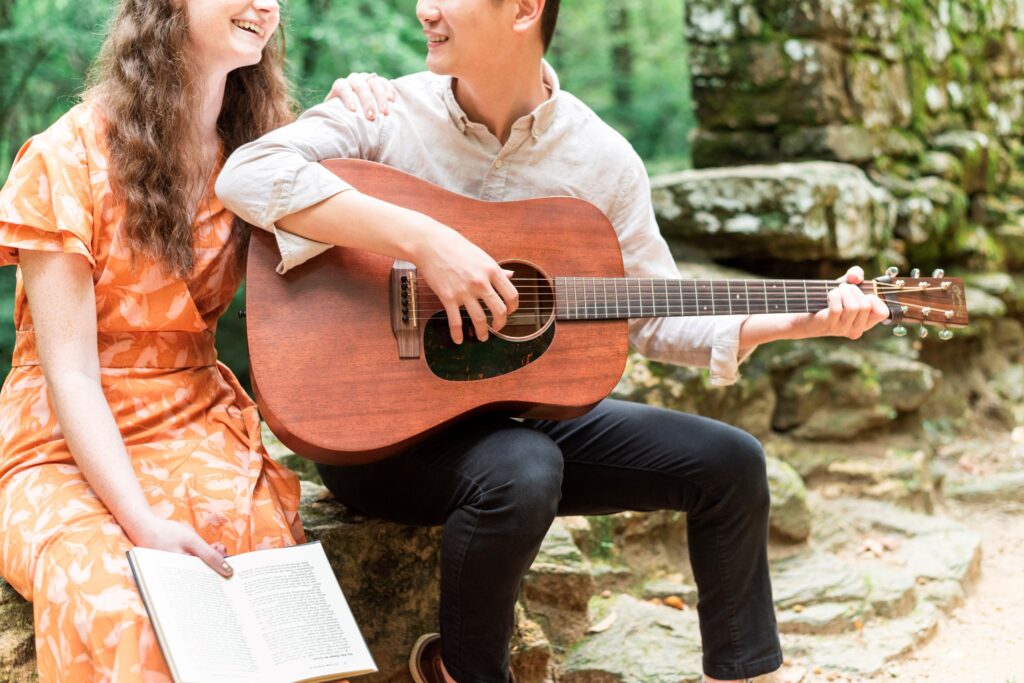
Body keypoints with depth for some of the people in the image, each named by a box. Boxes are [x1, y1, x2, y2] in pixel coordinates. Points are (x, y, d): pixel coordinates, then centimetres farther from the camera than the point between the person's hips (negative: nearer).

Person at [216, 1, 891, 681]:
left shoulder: (602, 159, -1)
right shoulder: (387, 114, -10)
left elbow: (656, 317, 4)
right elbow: (248, 173, -27)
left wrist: (794, 322, -10)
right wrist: (425, 240, -34)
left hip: (528, 410, 5)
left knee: (728, 461, -1)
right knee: (521, 470, -35)